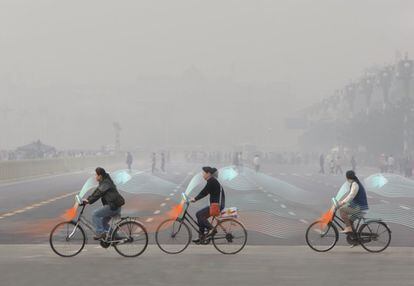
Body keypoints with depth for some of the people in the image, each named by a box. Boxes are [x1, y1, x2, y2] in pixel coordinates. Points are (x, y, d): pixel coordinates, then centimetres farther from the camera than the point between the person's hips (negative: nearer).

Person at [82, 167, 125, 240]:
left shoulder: (106, 184, -16)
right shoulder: (103, 182, 16)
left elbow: (98, 194, -21)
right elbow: (96, 192, 18)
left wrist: (89, 201, -17)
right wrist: (87, 199, 11)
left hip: (113, 206, -11)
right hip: (112, 205, 11)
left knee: (95, 214, -12)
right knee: (103, 221, 19)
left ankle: (100, 233, -10)